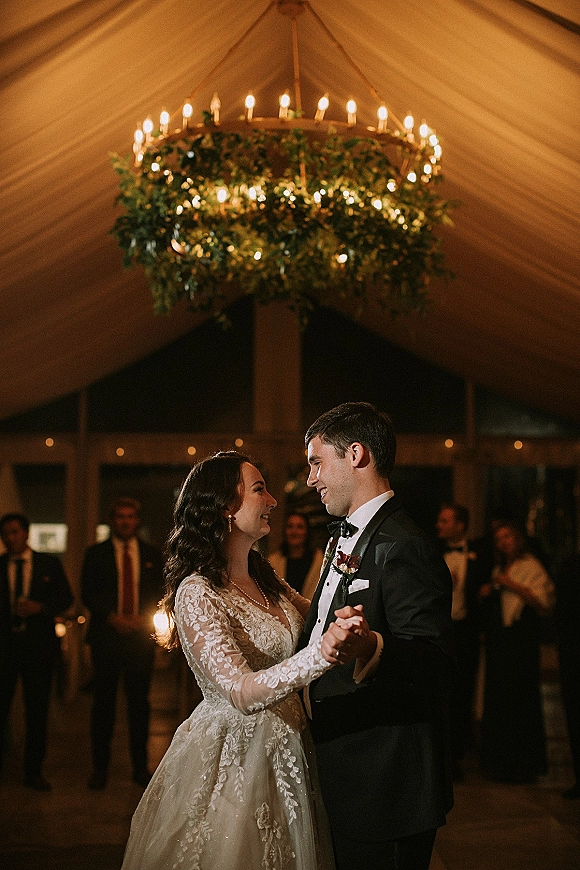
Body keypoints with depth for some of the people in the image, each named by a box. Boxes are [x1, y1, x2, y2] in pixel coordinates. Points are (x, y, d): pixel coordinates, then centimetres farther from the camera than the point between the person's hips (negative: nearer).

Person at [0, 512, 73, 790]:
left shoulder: (49, 564, 6)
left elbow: (66, 598, 4)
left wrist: (40, 607, -12)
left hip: (39, 644, 0)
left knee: (37, 710, 4)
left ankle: (34, 771, 12)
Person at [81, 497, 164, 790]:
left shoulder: (152, 555, 11)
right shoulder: (96, 554, 6)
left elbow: (161, 594, 10)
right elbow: (87, 594, 1)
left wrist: (144, 618, -8)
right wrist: (112, 617, -12)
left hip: (141, 636, 1)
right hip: (106, 635, -1)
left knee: (139, 701, 3)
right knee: (103, 702, 1)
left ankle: (140, 767, 11)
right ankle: (99, 768, 8)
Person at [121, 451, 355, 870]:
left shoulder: (264, 576, 5)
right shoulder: (197, 594, -21)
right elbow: (243, 693, -31)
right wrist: (321, 653, -45)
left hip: (284, 753, 8)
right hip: (232, 760, -8)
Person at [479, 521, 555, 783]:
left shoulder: (531, 567, -2)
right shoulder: (499, 570, 20)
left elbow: (542, 602, -12)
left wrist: (512, 586, -15)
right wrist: (486, 593, 5)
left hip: (521, 637, -7)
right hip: (497, 639, 7)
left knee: (520, 696, -8)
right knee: (496, 699, 6)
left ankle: (524, 764, 0)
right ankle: (501, 763, 15)